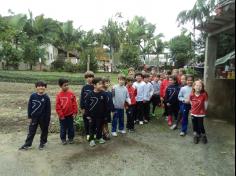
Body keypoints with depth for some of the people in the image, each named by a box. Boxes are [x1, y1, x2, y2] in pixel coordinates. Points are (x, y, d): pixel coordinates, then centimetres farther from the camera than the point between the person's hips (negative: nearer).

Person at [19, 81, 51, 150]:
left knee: (44, 131, 12)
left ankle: (42, 143, 30)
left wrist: (48, 119, -7)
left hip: (43, 118, -1)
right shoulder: (33, 96, -6)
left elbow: (48, 109, -8)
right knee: (31, 131, 10)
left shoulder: (46, 97, -12)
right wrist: (29, 116, 1)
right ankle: (27, 144, 23)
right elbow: (29, 106, 1)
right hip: (34, 117, 2)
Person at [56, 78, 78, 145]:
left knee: (71, 127, 13)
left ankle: (71, 138, 29)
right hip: (62, 115, -1)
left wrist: (75, 112, -4)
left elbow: (74, 104, -3)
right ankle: (63, 139, 28)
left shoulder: (71, 93, -6)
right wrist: (60, 114, -7)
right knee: (63, 128, 13)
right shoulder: (59, 95, -9)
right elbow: (57, 106, -6)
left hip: (70, 114, 1)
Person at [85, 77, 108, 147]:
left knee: (100, 127, 17)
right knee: (92, 128, 12)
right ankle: (91, 139, 27)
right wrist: (87, 115, -6)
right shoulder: (90, 94, -13)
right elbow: (86, 105, -7)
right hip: (92, 115, -1)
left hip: (100, 115, 2)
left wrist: (105, 113, 0)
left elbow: (106, 105, -1)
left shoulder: (103, 94, -8)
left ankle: (99, 137, 37)